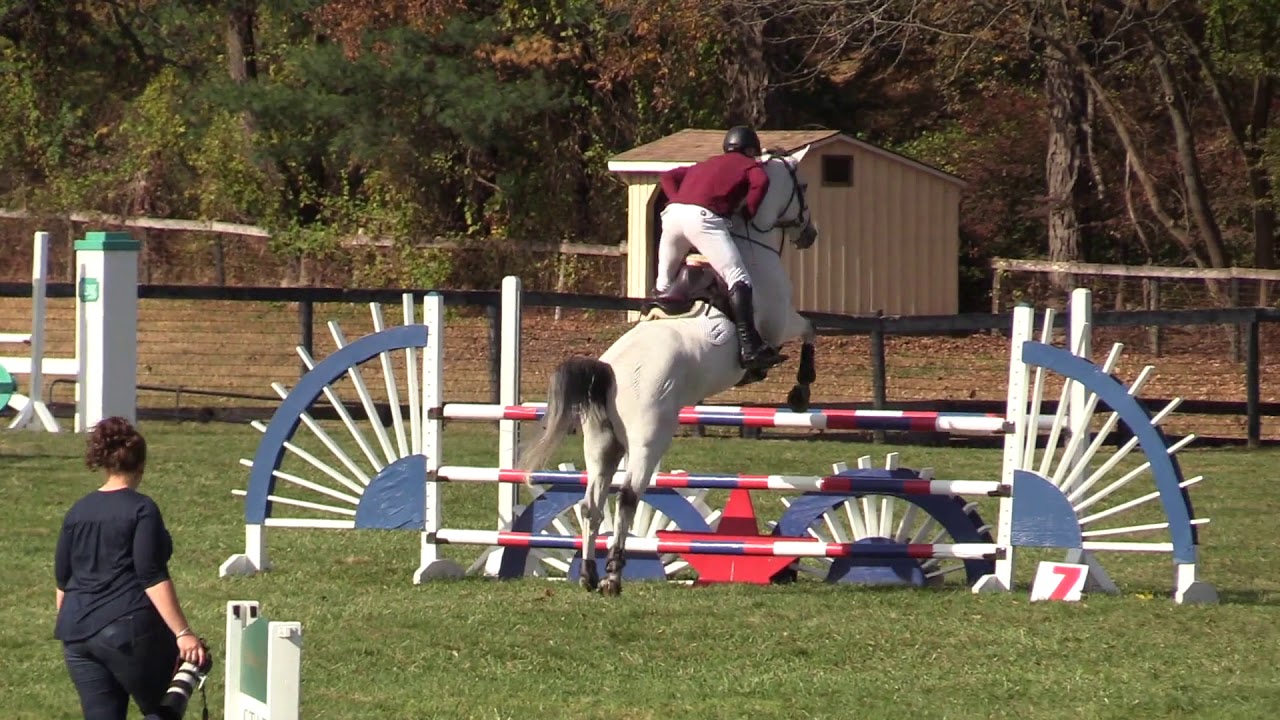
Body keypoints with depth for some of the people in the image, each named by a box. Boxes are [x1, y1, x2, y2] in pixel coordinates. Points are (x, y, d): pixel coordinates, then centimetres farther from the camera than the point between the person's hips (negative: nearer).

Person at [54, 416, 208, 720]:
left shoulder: (78, 511, 11)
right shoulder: (141, 509, -7)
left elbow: (62, 579, 16)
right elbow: (153, 578, -15)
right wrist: (182, 633, -16)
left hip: (77, 634, 6)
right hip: (128, 630, -6)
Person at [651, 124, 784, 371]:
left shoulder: (705, 165, 36)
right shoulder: (750, 165, 19)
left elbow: (669, 176, 32)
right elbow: (760, 182, -3)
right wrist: (749, 213, 8)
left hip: (673, 213, 6)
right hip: (703, 216, -6)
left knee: (664, 282, 22)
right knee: (738, 279, -13)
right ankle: (750, 347, -27)